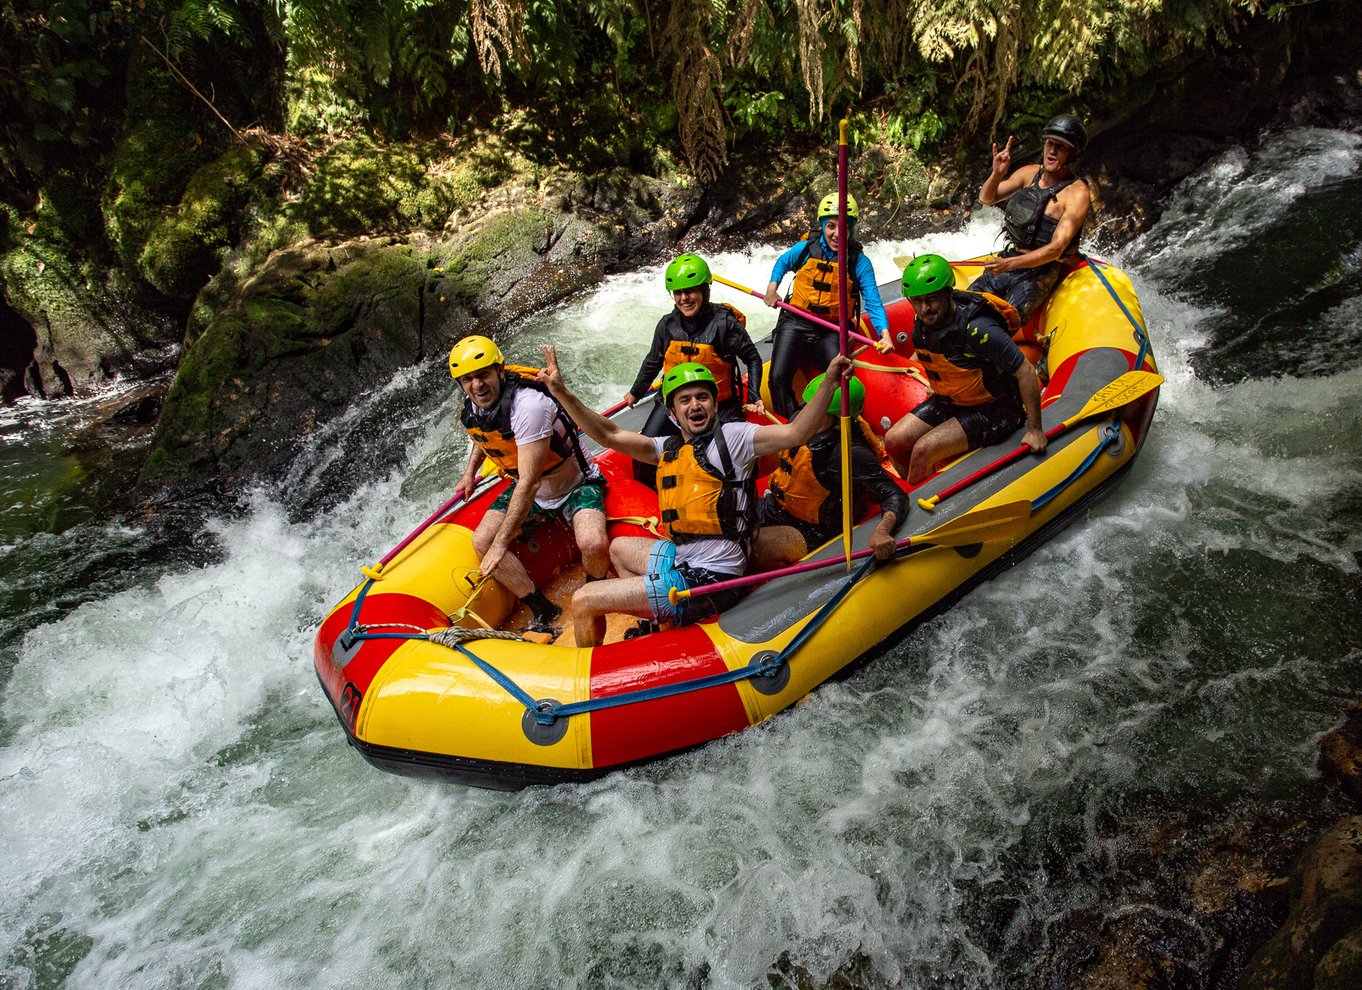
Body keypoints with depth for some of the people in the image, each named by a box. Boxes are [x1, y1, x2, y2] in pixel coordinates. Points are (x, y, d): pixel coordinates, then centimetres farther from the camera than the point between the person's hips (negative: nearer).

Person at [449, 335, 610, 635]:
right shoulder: (471, 410, -7)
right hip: (528, 490, 8)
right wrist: (469, 473, 14)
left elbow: (529, 483, -37)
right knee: (482, 541, -10)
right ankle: (542, 612, 3)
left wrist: (502, 542, -35)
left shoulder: (528, 405, -34)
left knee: (593, 544, -33)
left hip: (576, 486, -7)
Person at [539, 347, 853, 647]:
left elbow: (795, 432, -21)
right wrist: (561, 393, -1)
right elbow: (610, 435, 6)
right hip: (684, 559, 9)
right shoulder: (670, 449, 12)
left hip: (710, 580, -9)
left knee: (583, 601, -3)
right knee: (619, 548, 35)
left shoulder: (731, 437, -9)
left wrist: (829, 382, -33)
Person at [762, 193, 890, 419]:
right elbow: (782, 263, 23)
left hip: (831, 332, -1)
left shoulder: (860, 263, -5)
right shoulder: (806, 248, 0)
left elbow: (873, 303, -12)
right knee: (778, 378, -17)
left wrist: (884, 332, -30)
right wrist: (772, 286, 6)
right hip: (795, 324, 1)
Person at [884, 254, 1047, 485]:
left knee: (923, 450, -23)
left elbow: (1025, 372, -24)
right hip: (948, 402, 7)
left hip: (992, 411, -7)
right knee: (894, 441, -6)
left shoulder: (977, 328, -30)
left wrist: (1035, 430, -21)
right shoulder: (921, 322, -8)